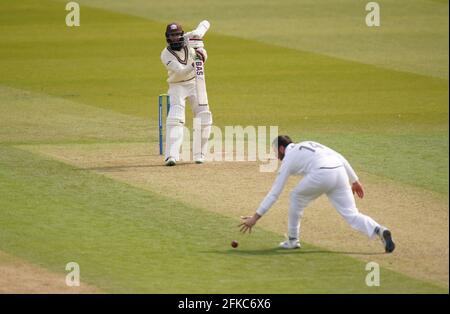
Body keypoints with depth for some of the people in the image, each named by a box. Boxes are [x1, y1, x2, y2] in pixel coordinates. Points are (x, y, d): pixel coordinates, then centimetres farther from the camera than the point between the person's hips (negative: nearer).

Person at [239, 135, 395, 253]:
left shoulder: (288, 159, 18)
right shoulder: (310, 144, 34)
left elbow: (275, 192, 13)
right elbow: (341, 158, 24)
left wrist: (256, 216, 15)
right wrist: (355, 181, 25)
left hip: (321, 174, -5)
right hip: (340, 172, 5)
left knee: (296, 197, 23)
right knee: (351, 215, 2)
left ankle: (293, 240, 25)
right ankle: (378, 230, -24)